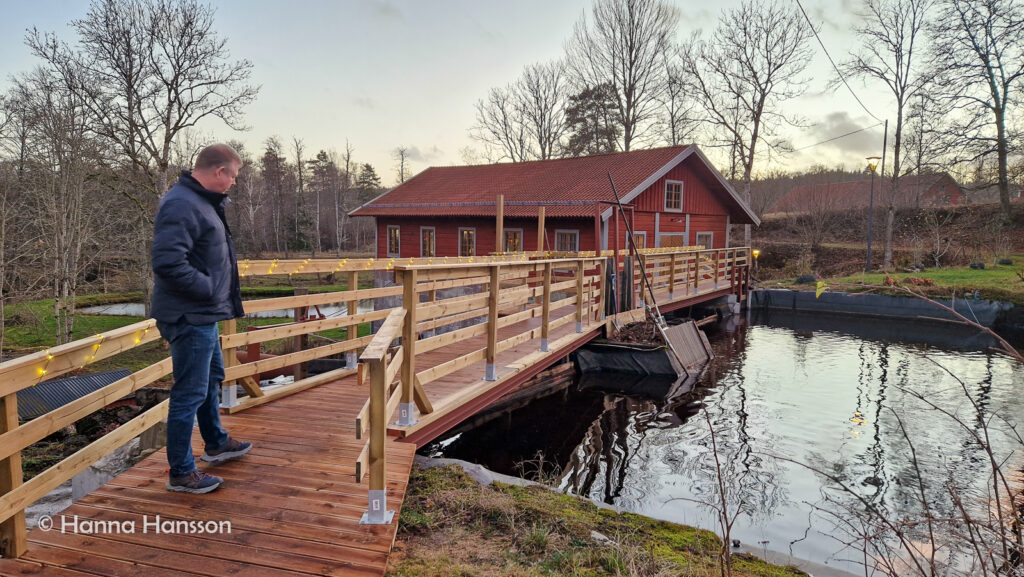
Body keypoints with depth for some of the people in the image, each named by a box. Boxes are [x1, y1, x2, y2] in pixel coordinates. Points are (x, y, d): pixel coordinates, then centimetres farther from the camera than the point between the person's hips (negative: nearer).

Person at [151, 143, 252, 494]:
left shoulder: (202, 202, 13)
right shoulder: (181, 205, -21)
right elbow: (168, 263, -29)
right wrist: (210, 288, -21)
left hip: (203, 315, 11)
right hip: (190, 317, -11)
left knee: (212, 377, 25)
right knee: (190, 393, -1)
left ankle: (216, 444, 45)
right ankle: (181, 473, 12)